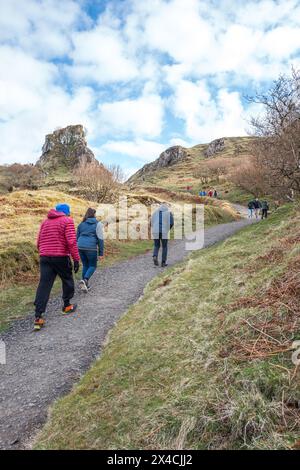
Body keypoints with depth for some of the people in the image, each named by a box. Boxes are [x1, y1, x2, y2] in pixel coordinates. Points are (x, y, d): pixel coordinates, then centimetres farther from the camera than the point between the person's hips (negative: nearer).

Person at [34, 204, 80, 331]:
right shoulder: (67, 221, -4)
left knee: (44, 285, 0)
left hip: (44, 257, 5)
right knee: (67, 280, 18)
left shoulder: (45, 221, 15)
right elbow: (71, 242, -14)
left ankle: (38, 317, -5)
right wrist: (76, 259, -12)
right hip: (61, 257, -4)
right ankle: (67, 306, 31)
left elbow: (39, 241, 17)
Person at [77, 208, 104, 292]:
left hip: (80, 247, 5)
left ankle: (85, 285, 20)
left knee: (85, 265, 19)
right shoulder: (98, 224, 1)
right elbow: (100, 239, -5)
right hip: (91, 248, -4)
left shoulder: (82, 224, 14)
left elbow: (77, 237, 17)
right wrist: (101, 253, -3)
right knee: (93, 266, 11)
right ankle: (84, 280, -13)